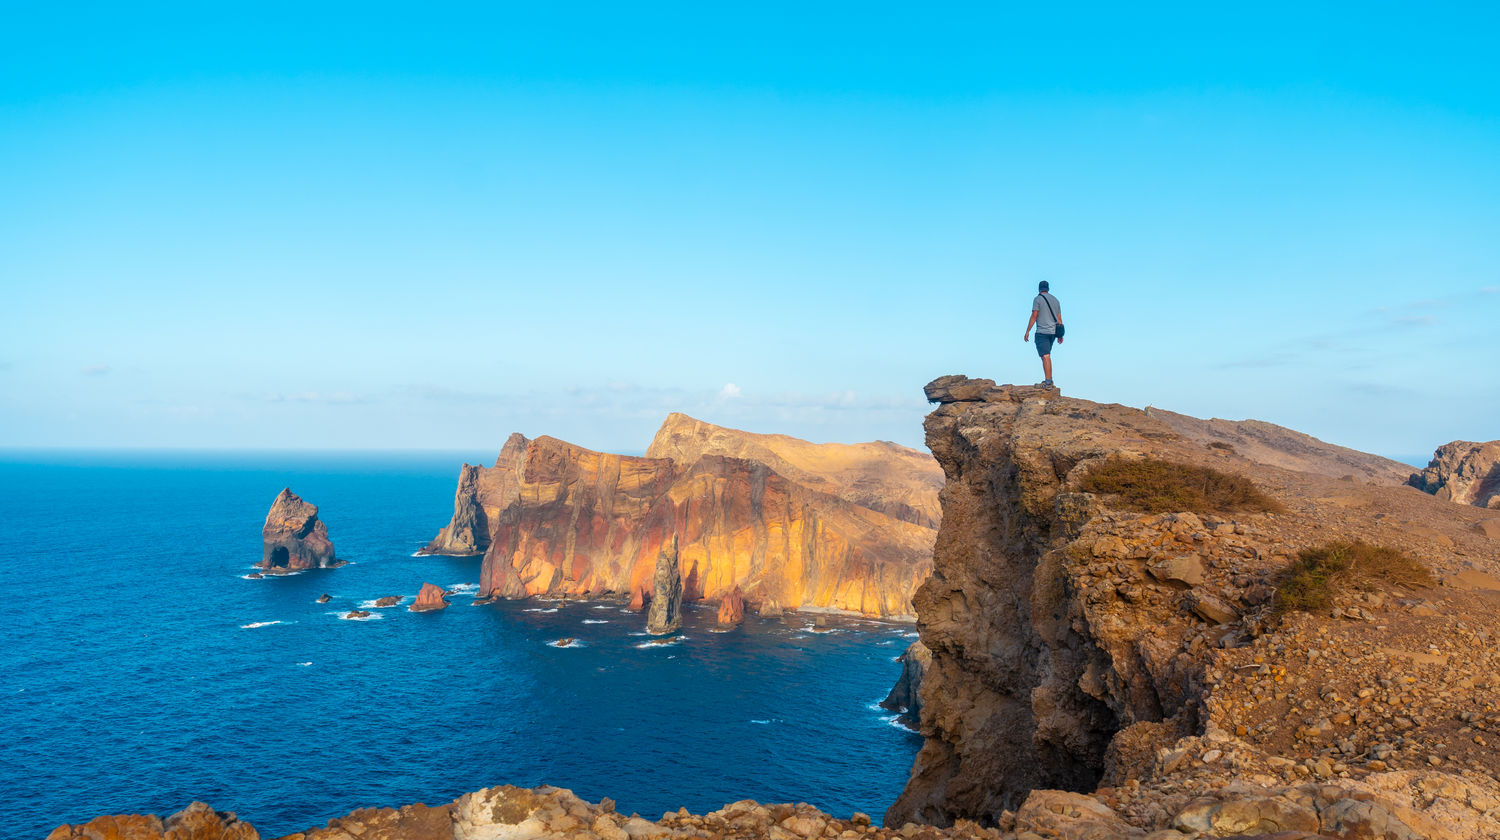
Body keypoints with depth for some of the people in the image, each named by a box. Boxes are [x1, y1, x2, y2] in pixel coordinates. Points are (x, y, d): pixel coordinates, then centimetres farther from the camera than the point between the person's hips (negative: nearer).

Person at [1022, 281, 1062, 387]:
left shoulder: (1038, 299, -4)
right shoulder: (1055, 300, 16)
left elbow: (1034, 316, -10)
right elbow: (1059, 318, 15)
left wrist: (1027, 332, -8)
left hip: (1042, 332, -7)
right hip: (1053, 332, 7)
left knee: (1045, 356, -11)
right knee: (1047, 355, 18)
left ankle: (1048, 383, -17)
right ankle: (1049, 379, 17)